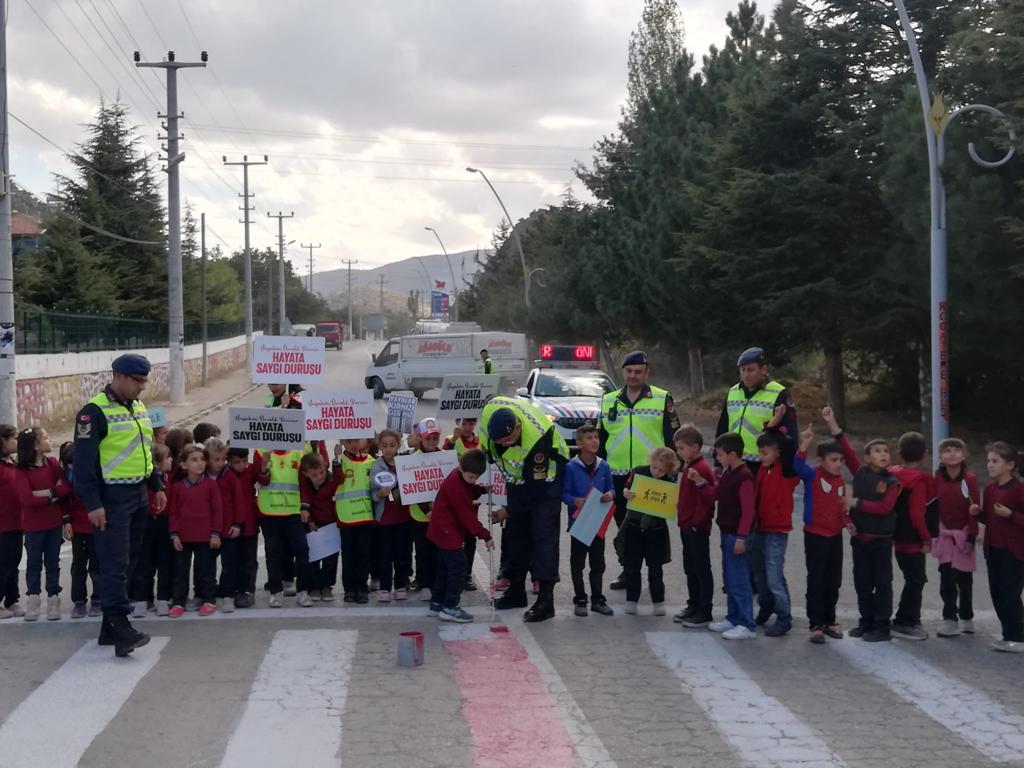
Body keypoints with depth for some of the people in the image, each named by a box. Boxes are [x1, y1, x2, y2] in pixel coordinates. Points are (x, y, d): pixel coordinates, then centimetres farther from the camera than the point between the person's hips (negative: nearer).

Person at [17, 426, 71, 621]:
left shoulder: (53, 463, 0)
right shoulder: (23, 470, -11)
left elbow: (66, 488, -3)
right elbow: (26, 499, -19)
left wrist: (66, 519, -11)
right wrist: (52, 495, -14)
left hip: (54, 523, 3)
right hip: (33, 525, -3)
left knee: (53, 562, 8)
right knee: (34, 563, 8)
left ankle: (53, 600, 14)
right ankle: (33, 600, 15)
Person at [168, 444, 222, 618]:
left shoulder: (210, 484, -3)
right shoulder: (178, 487, 3)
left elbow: (217, 510, -2)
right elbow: (173, 512, 5)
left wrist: (215, 533, -5)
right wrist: (174, 534, -1)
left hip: (205, 537, -2)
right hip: (183, 537, 2)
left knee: (205, 569, 5)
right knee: (180, 570, 6)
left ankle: (209, 600, 14)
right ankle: (179, 602, 13)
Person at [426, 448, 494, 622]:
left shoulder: (461, 477, 2)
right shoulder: (456, 486, -25)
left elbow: (470, 492, 17)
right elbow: (467, 516, -23)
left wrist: (482, 490, -4)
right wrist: (485, 536, -19)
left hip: (443, 531, 10)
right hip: (447, 532, -10)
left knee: (445, 567, 16)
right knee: (458, 568, -8)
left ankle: (437, 604, 24)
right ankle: (450, 607, -3)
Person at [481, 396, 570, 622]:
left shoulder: (537, 438, -40)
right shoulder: (490, 412, -25)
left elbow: (535, 485, -29)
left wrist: (508, 511, -23)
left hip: (546, 477, -7)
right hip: (518, 475, 7)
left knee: (543, 534, -14)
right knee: (516, 532, 11)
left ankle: (545, 600, -15)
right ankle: (516, 590, 23)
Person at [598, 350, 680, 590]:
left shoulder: (663, 399, 0)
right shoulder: (609, 401, 11)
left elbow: (672, 436, 0)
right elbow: (600, 438, 16)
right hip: (617, 475, 4)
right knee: (623, 525, 10)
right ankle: (628, 570, 20)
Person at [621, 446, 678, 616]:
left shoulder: (670, 482, -9)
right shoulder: (638, 472, -8)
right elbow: (626, 489, 3)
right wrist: (627, 494, -19)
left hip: (656, 529, -1)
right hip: (634, 526, 1)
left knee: (655, 568, 6)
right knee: (632, 566, 8)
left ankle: (658, 602, 18)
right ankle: (631, 600, 18)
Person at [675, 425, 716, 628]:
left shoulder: (703, 468, -18)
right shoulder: (688, 466, 11)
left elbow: (713, 496, -25)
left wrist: (700, 482, -39)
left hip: (698, 527, -9)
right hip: (687, 526, 10)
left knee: (702, 570, -1)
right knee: (690, 569, 16)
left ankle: (705, 613, 5)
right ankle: (693, 606, 26)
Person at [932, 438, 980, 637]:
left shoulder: (970, 479, -6)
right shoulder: (937, 479, 1)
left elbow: (974, 509, -7)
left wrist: (972, 536, -10)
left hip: (963, 534, -2)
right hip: (945, 534, 2)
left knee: (964, 579, 7)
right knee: (946, 580, -2)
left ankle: (966, 619, 22)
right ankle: (950, 621, 0)